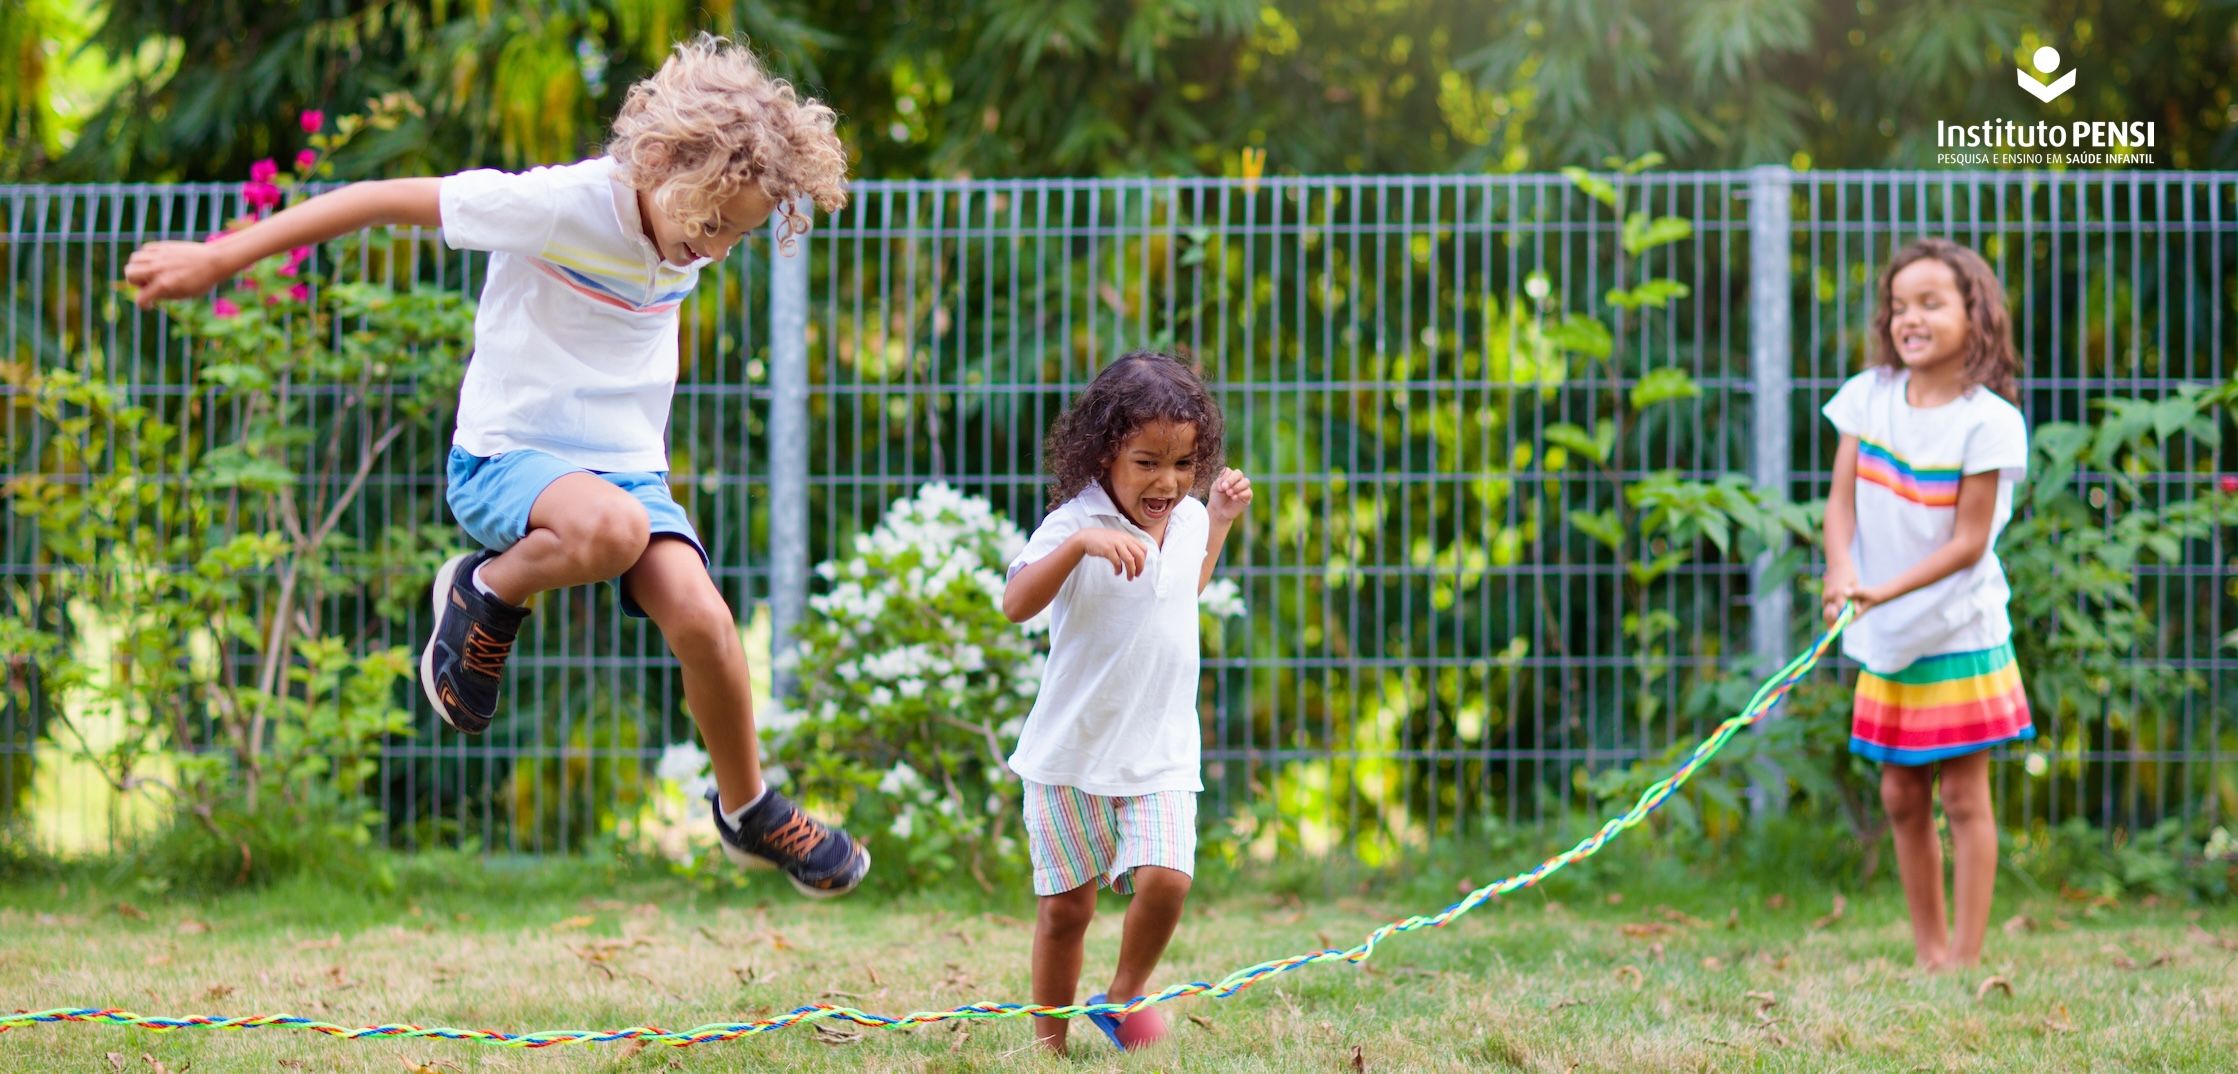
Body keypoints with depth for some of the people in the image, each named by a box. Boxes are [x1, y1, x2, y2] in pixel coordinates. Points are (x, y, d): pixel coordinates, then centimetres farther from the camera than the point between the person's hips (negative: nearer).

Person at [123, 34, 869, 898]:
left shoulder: (688, 227, -1)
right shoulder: (559, 206, -22)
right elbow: (388, 201, -18)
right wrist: (220, 259, -16)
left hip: (629, 465, 6)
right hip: (508, 457, -6)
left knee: (702, 620, -17)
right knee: (610, 528, -39)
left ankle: (750, 811, 7)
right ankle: (484, 595, -7)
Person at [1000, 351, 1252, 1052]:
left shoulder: (1187, 519, 4)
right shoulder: (1075, 524, -16)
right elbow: (1016, 604, -33)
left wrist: (1220, 521, 19)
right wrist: (1080, 543, -44)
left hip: (1162, 755, 4)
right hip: (1072, 752, -4)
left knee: (1165, 879, -15)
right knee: (1066, 906, 4)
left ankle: (1124, 995, 11)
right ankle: (1050, 1040, 21)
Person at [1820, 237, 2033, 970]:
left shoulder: (1986, 421, -14)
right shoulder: (1869, 396, 2)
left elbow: (1969, 541, -15)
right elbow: (1842, 501, 0)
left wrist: (1887, 590, -24)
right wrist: (1841, 567, -19)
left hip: (1958, 632, -5)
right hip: (1885, 636, 5)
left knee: (1963, 797, -3)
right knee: (1901, 798, 10)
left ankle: (1966, 960, 0)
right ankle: (1928, 954, 19)